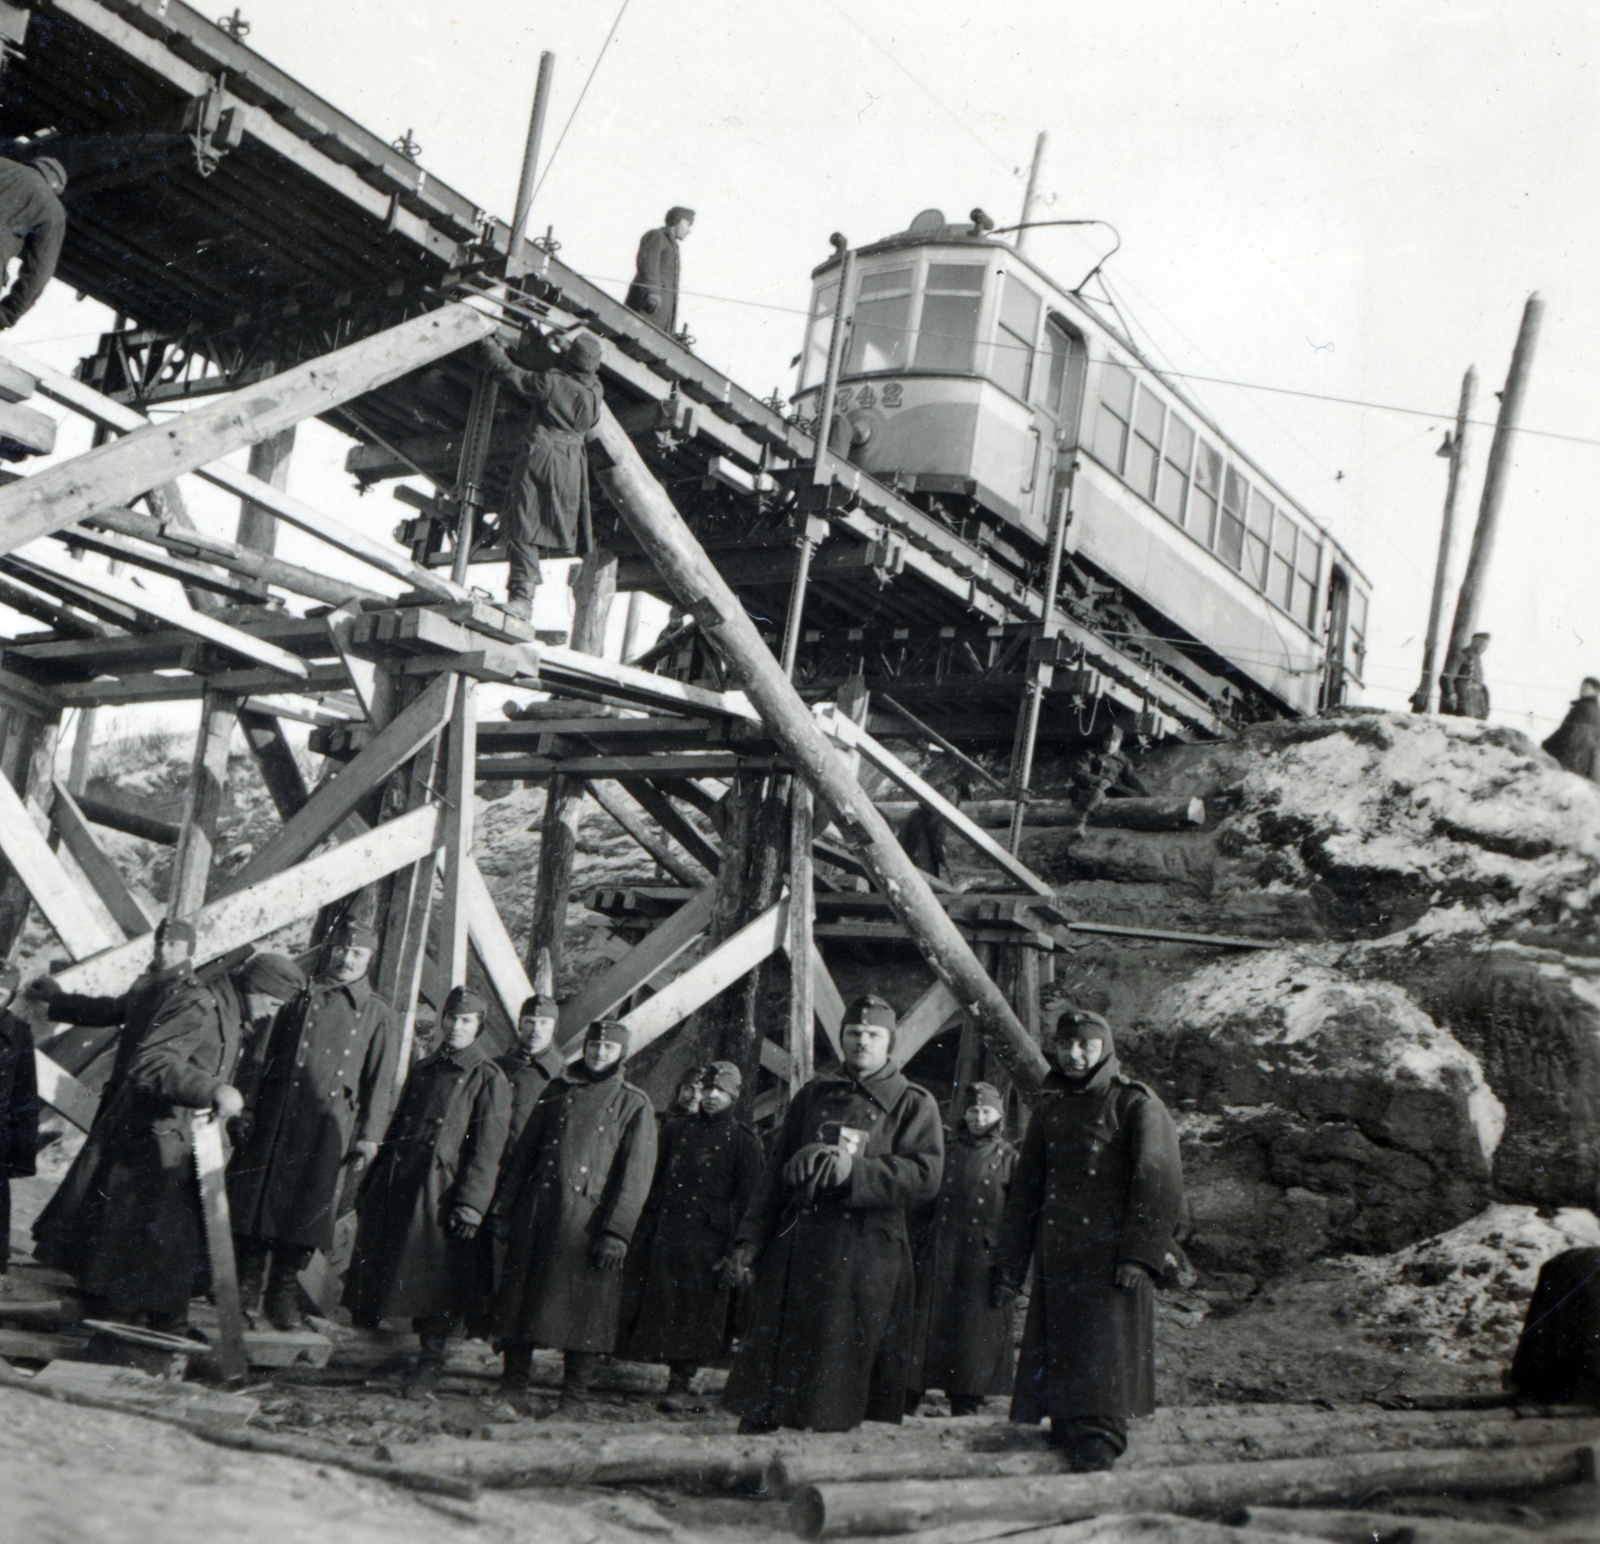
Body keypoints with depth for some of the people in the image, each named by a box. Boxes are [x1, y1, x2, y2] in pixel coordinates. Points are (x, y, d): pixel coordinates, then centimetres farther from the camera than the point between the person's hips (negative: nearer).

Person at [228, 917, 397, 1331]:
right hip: (276, 1115, 1)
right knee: (257, 1199, 1)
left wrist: (369, 1137, -1)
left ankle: (284, 1293, 12)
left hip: (329, 1124, -1)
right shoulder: (300, 996, 9)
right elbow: (264, 1057, 10)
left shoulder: (376, 1013, 7)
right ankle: (246, 1286, 15)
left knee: (308, 1207, 0)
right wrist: (248, 1108, 1)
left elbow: (380, 1082, 6)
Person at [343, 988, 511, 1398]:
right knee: (374, 1263, 5)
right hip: (396, 1185, 6)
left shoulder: (489, 1080, -3)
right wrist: (371, 1184, 16)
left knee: (433, 1276, -5)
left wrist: (471, 1203, -16)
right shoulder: (425, 1071, 16)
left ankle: (432, 1360, 5)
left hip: (439, 1191, -6)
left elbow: (486, 1149, -8)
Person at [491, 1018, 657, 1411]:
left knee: (584, 1306, -2)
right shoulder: (558, 1092, 13)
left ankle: (575, 1393, 8)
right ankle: (514, 1382, 16)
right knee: (520, 1293, 5)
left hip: (588, 1220, -3)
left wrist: (616, 1231, -12)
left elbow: (635, 1175, -4)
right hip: (536, 1214, 3)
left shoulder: (634, 1104, 2)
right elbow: (524, 1152, 13)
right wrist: (504, 1207, 6)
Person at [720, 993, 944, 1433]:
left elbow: (925, 1177, -11)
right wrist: (749, 1240, 5)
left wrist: (851, 1172, -18)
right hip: (795, 1246, 3)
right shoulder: (813, 1095, 16)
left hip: (865, 1257, -3)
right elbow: (776, 1173, 15)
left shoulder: (914, 1105, 5)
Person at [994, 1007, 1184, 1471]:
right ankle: (1067, 1435, 11)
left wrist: (1140, 1255, -17)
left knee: (1104, 1358, -9)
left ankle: (1098, 1447, -8)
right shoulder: (1049, 1108, 16)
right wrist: (1009, 1265, 14)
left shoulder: (1136, 1105, -1)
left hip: (1109, 1259, -5)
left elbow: (1160, 1187, -7)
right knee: (1053, 1357, 3)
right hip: (1056, 1262, 5)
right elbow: (1025, 1189, 19)